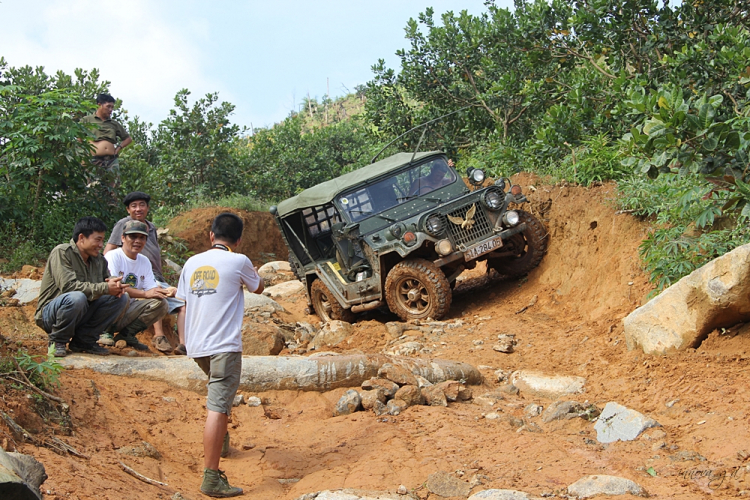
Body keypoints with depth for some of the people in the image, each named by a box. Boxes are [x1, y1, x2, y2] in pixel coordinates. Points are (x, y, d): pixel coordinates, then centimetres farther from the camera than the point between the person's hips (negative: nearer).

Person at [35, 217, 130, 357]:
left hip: (82, 313, 7)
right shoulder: (62, 253, -14)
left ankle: (83, 340, -4)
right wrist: (105, 288, -27)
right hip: (51, 313, -7)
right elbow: (68, 285, -25)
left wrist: (116, 286, -14)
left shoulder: (98, 260, 8)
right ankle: (57, 341, -13)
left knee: (121, 298, -9)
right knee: (76, 297, -38)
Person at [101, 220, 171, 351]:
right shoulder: (113, 256, -9)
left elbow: (151, 288, 6)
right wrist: (144, 294, -25)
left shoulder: (144, 262, 14)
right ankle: (105, 331, -13)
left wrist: (165, 291, -17)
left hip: (129, 310, 7)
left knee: (161, 303, -11)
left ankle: (127, 334, -1)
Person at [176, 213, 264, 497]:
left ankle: (221, 442, 43)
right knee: (217, 407, -11)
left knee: (220, 396, 32)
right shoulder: (238, 262, -4)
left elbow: (183, 306, 14)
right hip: (224, 346, -6)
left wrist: (185, 339, 24)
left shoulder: (192, 263, 10)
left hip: (196, 346, 7)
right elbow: (258, 288, 14)